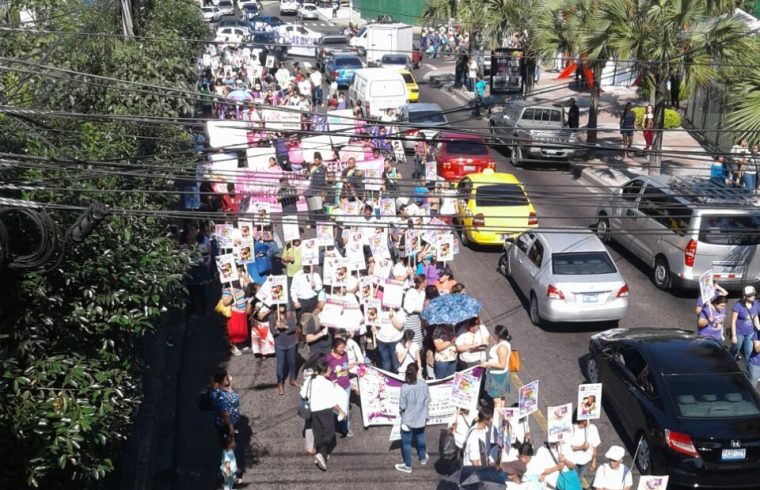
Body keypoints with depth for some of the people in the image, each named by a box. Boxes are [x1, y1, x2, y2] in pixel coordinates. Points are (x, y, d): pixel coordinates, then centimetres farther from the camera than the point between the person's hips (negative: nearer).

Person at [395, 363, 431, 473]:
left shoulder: (405, 387, -25)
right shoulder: (424, 385, -16)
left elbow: (402, 405, -18)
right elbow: (428, 400, -4)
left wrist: (401, 411, 4)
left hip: (408, 419, -4)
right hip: (421, 417, 4)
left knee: (406, 442, 14)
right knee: (421, 437, 29)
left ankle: (408, 466, 27)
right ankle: (423, 459, 47)